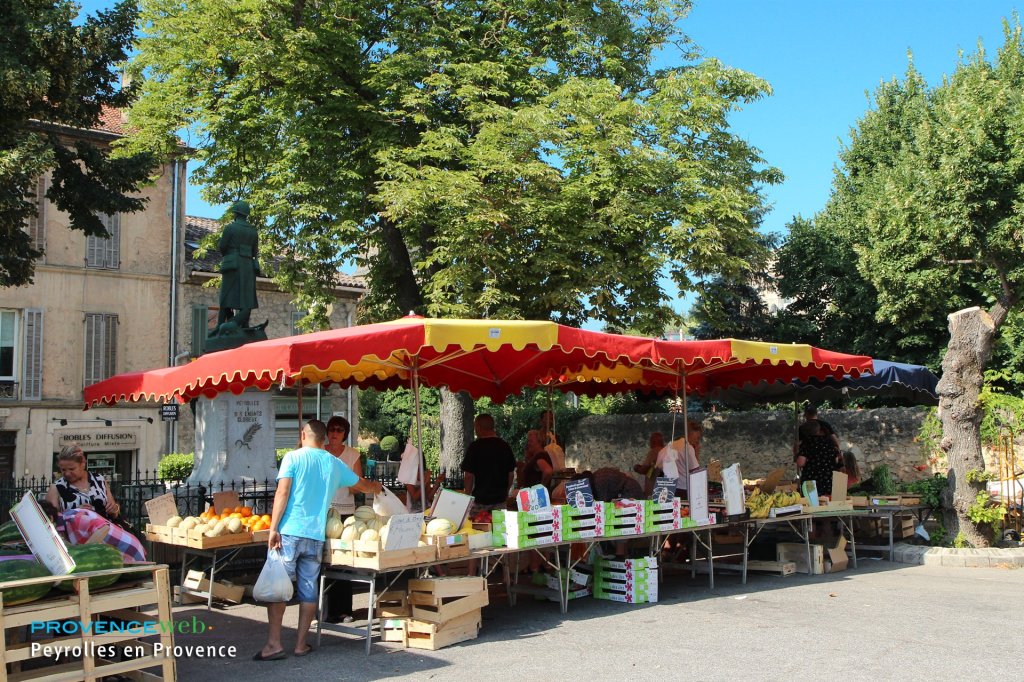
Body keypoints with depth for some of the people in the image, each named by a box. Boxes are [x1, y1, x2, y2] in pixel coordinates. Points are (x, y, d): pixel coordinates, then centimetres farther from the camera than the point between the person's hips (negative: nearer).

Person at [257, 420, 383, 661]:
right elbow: (362, 485, 27)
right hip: (316, 535, 3)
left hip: (289, 532, -3)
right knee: (309, 591, 9)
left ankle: (273, 644, -2)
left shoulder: (293, 457, 0)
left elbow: (282, 493, -10)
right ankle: (301, 644, 14)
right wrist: (377, 487, 49)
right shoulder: (334, 464, 13)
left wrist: (273, 528, -9)